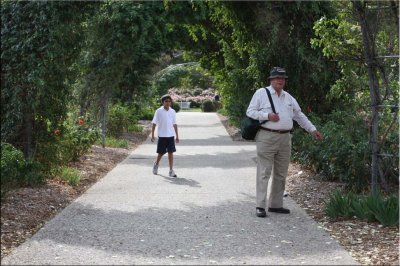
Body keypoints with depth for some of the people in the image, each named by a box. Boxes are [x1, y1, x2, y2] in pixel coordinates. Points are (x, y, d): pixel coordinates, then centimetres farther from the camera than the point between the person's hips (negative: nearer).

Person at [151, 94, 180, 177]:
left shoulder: (173, 112, 5)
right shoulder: (159, 111, -4)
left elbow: (175, 124, 11)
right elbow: (154, 123, -2)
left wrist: (177, 135, 9)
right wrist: (152, 135, -6)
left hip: (171, 136, 2)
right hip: (162, 136, -2)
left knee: (171, 152, -1)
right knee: (161, 153, 7)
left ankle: (171, 170, 1)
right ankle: (156, 165, 34)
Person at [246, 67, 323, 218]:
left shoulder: (288, 98, 17)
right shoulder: (261, 93, 1)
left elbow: (299, 116, 23)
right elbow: (250, 112, -3)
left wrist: (312, 130, 19)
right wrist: (267, 116, -16)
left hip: (285, 138, 6)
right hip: (267, 137, -6)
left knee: (281, 174, 9)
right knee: (264, 172, -7)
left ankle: (275, 204, 19)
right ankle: (260, 206, -6)